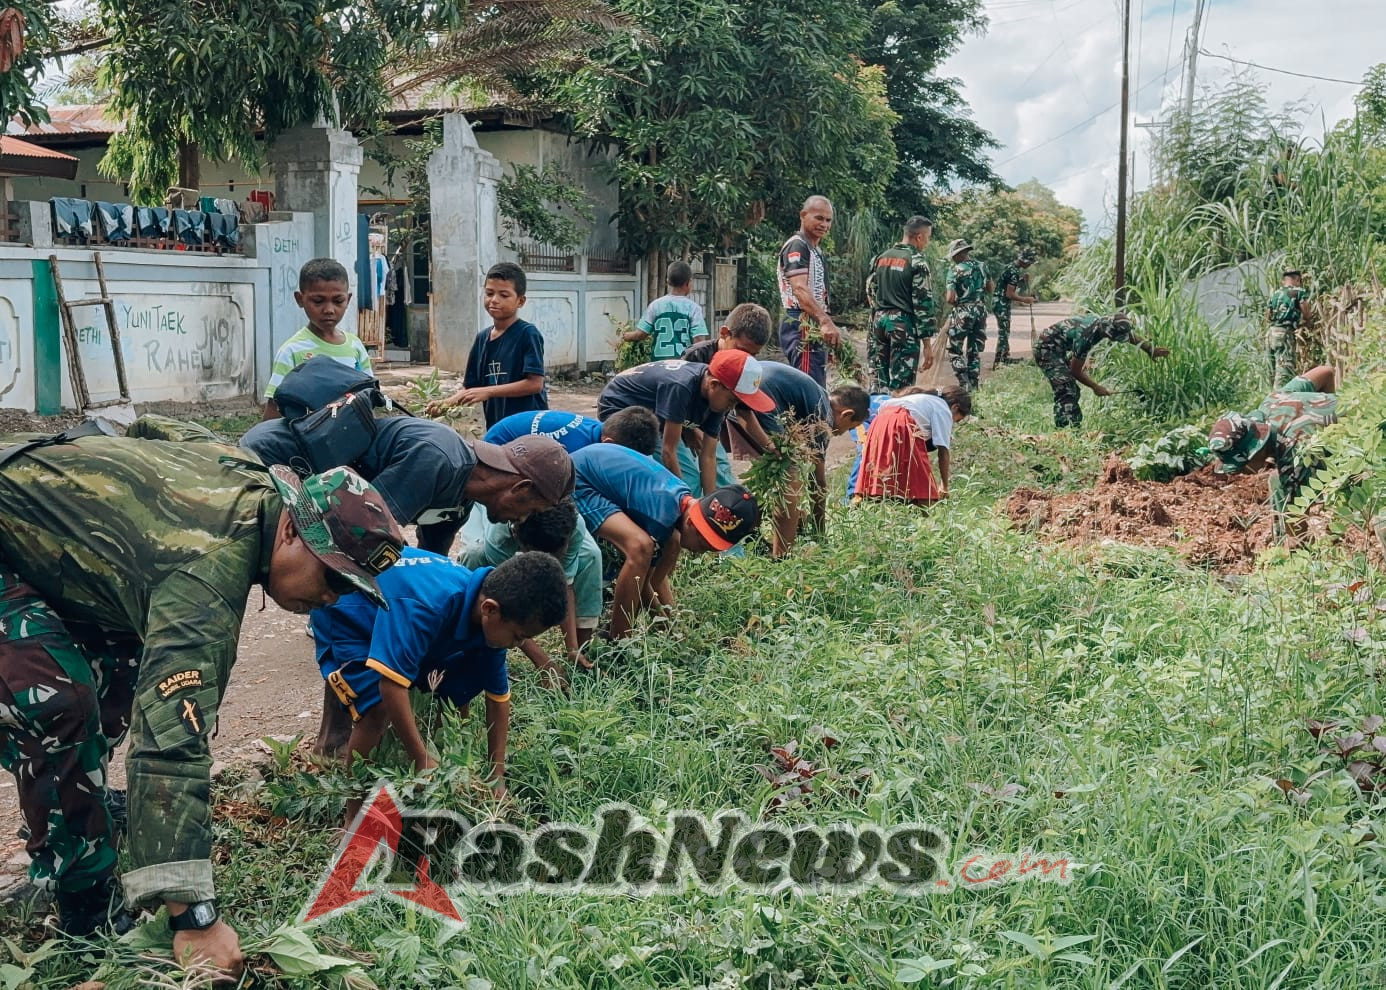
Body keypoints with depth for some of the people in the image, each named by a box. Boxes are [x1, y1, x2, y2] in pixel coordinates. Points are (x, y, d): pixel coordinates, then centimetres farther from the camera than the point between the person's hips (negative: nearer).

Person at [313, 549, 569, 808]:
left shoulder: (489, 620, -17)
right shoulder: (427, 606, -43)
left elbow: (498, 696, -7)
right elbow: (391, 684, -44)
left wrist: (498, 777, -7)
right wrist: (423, 761, -37)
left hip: (395, 612, 8)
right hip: (343, 614, -8)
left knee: (458, 696, 5)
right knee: (377, 709, -25)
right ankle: (354, 819, -12)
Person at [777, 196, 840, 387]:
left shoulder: (816, 251, 22)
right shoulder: (796, 246, -10)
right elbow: (800, 289, -25)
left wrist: (827, 327, 23)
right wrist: (825, 321, -37)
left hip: (816, 329, 11)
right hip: (802, 328, -11)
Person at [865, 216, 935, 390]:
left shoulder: (880, 258, 11)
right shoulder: (916, 261, -9)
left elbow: (870, 293, 15)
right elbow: (923, 303, -12)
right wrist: (927, 344, -11)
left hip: (879, 320, 7)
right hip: (903, 324, -7)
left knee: (879, 381, 10)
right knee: (901, 386, -4)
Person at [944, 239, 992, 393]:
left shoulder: (956, 270, -12)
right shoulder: (981, 266, 5)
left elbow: (950, 299, -17)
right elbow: (990, 289, 16)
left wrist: (954, 302, 3)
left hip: (962, 312, -6)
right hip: (981, 310, 6)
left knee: (955, 350, 3)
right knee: (974, 351, 13)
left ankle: (965, 384, -8)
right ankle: (974, 385, 15)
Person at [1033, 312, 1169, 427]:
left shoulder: (1104, 323, -7)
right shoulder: (1086, 336, -32)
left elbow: (1131, 336, 15)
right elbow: (1075, 371, -20)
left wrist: (1152, 350, 19)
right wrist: (1095, 387, -9)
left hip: (1058, 350, 10)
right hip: (1047, 348, -10)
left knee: (1073, 391, 11)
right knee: (1066, 391, -20)